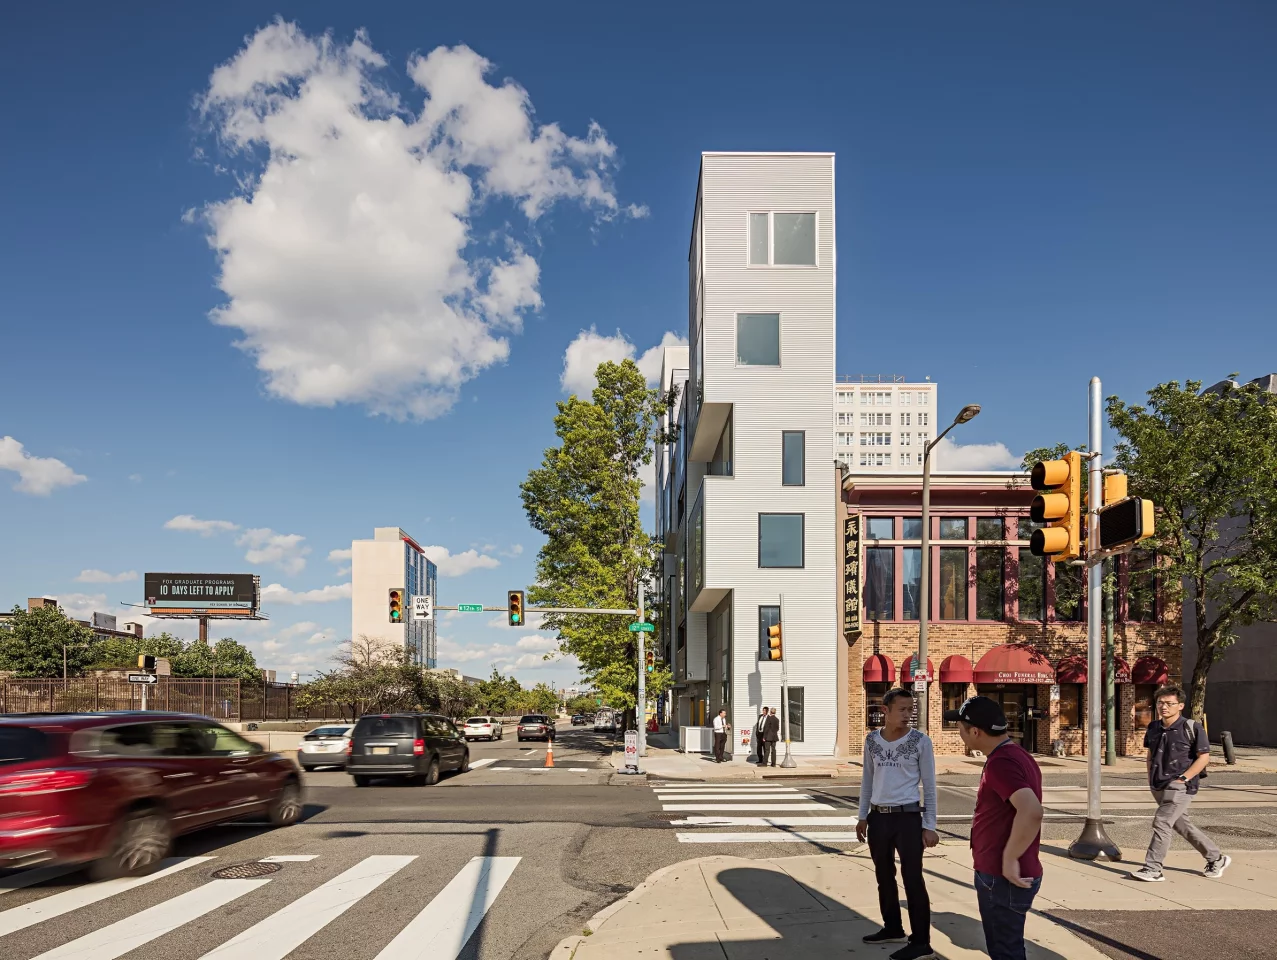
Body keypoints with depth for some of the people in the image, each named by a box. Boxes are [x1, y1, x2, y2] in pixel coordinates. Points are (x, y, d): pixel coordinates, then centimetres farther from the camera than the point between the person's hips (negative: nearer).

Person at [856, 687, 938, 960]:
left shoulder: (921, 741, -7)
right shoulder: (872, 740, 4)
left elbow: (929, 786, -4)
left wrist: (929, 825, -7)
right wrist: (863, 816, 12)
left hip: (908, 817, -5)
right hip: (878, 817, 5)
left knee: (912, 879, -3)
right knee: (884, 877, 15)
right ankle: (893, 929, 29)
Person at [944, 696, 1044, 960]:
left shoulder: (1000, 763, -23)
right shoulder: (1016, 755, 10)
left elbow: (1031, 813, -37)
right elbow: (1026, 809, 19)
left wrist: (1010, 859, -27)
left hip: (1002, 879, -10)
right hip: (1000, 876, 10)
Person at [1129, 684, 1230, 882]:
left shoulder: (1191, 728, -10)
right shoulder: (1154, 728, 8)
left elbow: (1204, 757, -9)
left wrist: (1183, 778, -14)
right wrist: (1150, 776, 10)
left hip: (1180, 787, -7)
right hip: (1158, 787, 7)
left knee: (1161, 823, -14)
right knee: (1182, 826, 15)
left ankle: (1152, 869, -9)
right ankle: (1216, 858, 32)